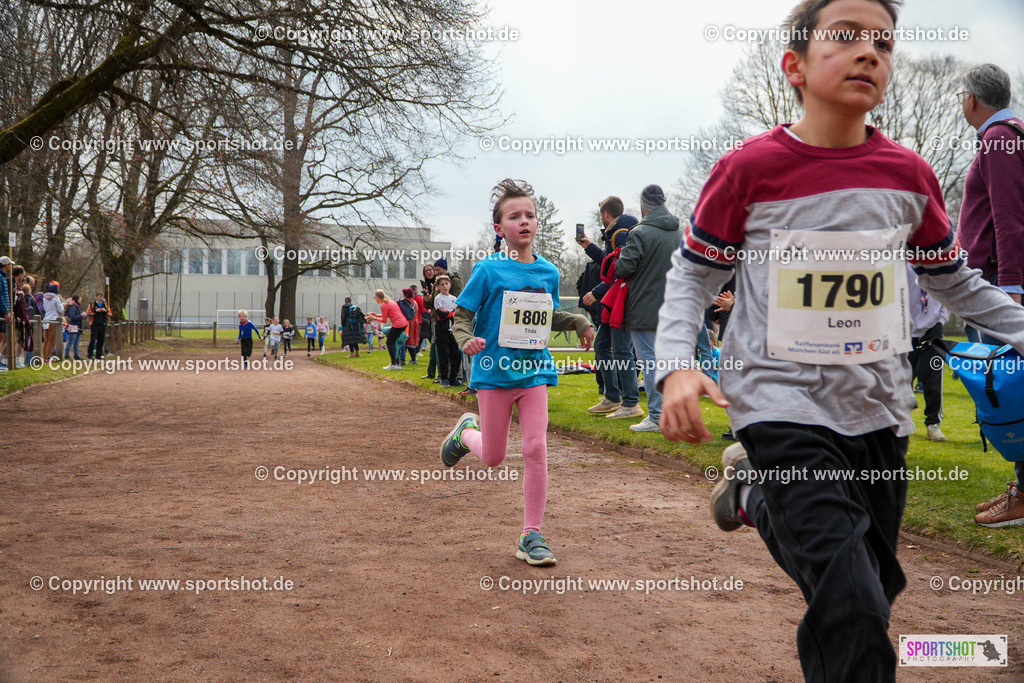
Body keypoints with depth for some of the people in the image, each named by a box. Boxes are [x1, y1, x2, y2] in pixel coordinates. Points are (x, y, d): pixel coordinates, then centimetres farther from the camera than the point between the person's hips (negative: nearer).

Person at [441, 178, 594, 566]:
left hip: (534, 372, 3)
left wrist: (578, 322, 6)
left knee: (536, 449, -8)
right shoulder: (488, 270, -8)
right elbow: (462, 315, -5)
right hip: (495, 372, -3)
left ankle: (532, 535, 3)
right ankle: (466, 432, 44)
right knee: (493, 458, 7)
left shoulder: (548, 272, 5)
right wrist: (467, 341, -24)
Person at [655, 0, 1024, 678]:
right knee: (855, 613, -16)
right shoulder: (749, 170, -9)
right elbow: (692, 275, 0)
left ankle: (757, 498, 39)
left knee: (875, 587, 18)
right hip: (784, 407, -5)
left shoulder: (910, 175, 2)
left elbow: (953, 280, 16)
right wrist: (677, 366, -15)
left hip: (879, 411, 5)